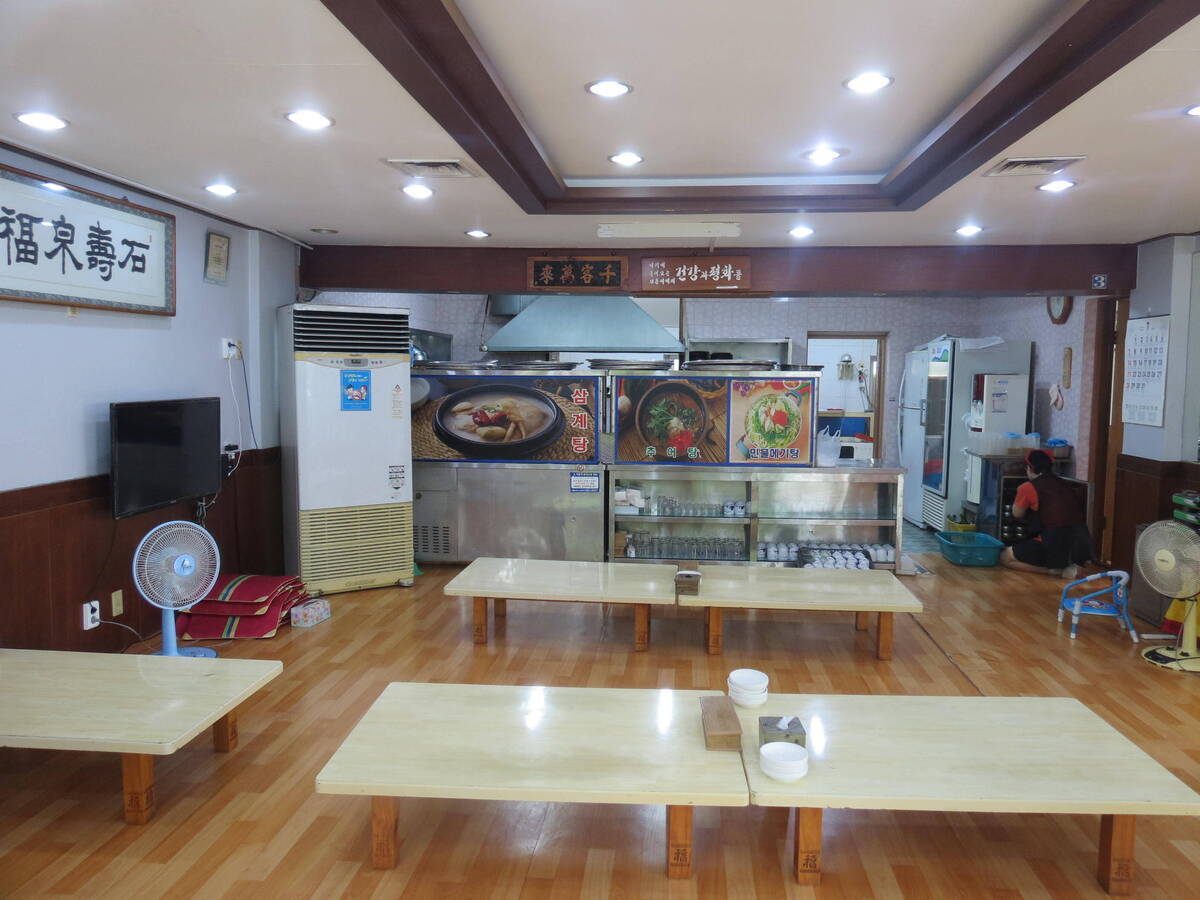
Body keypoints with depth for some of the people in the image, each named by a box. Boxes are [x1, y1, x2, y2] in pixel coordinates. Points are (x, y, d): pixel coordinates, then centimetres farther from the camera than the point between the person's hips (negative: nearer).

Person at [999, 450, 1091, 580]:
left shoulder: (1028, 487, -2)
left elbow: (1017, 514, 13)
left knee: (1005, 557, 12)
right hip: (1082, 546, 6)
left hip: (1056, 546, -6)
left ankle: (1055, 570, -2)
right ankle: (1066, 566, 9)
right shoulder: (1065, 485, 13)